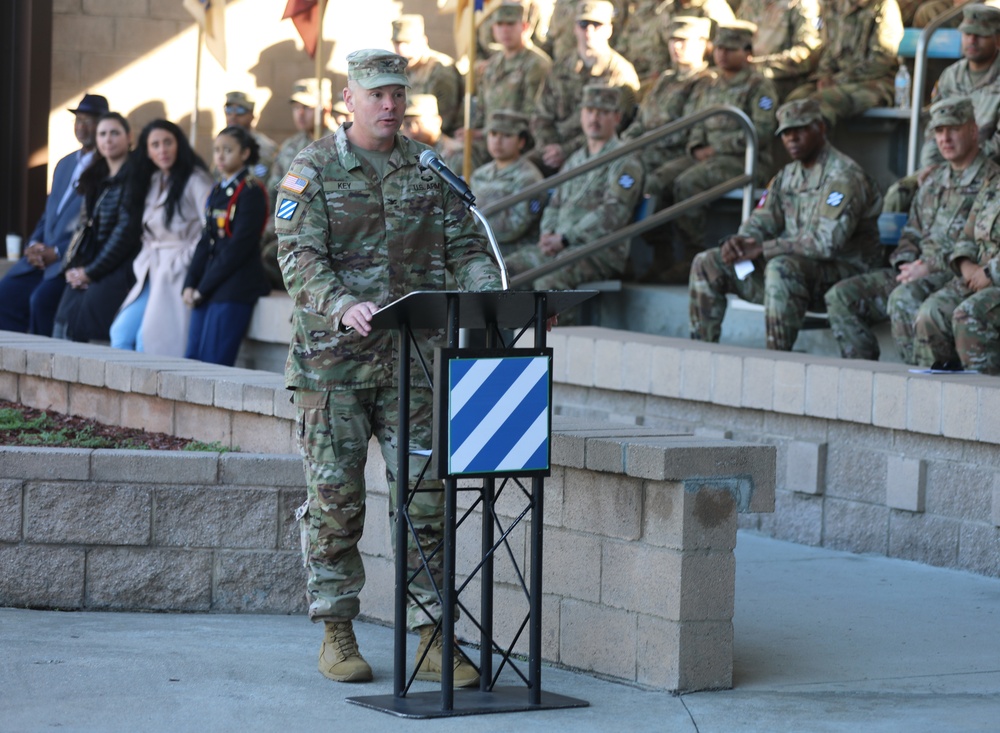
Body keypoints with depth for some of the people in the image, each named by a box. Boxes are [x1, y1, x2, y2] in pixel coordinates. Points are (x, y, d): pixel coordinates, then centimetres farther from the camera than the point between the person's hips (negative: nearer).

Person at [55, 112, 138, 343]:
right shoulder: (95, 178, 17)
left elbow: (127, 231, -13)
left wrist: (92, 271, -11)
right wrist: (72, 265, 0)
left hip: (120, 268, -7)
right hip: (91, 263, 7)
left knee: (84, 321, -22)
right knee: (65, 318, -11)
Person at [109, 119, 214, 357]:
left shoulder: (195, 181, -7)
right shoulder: (153, 182, 17)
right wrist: (144, 264, 5)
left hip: (181, 274, -8)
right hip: (152, 273, 8)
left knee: (149, 337, -18)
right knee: (120, 332, -7)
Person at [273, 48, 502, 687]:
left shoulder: (431, 169, 10)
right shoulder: (313, 171, -1)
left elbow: (466, 247, 10)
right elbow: (300, 258, -12)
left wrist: (490, 294, -10)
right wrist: (342, 306, -30)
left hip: (413, 359, 3)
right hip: (333, 362, -3)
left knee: (424, 496, 0)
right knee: (335, 498, 2)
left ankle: (434, 638, 4)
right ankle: (337, 635, 11)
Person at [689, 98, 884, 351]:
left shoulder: (844, 176, -13)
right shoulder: (787, 175, 16)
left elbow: (828, 241, -23)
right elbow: (761, 221, 13)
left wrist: (762, 249, -22)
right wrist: (739, 241, -13)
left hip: (841, 270, -9)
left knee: (782, 267, -40)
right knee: (707, 264, 2)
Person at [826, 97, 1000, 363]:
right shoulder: (934, 179, 22)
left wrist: (932, 267, -17)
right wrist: (906, 263, 3)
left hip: (959, 274, -8)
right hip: (918, 271, 8)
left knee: (904, 298, -38)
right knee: (842, 296, -5)